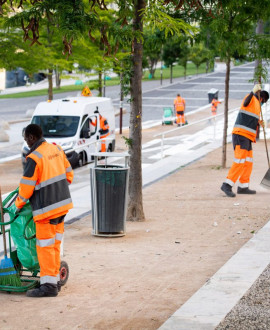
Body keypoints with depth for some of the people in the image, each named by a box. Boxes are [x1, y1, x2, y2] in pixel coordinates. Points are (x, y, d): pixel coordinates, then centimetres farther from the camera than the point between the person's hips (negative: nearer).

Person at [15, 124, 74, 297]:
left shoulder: (34, 158, -18)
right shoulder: (56, 149, 5)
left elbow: (26, 187, -14)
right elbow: (69, 174, 15)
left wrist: (18, 204, 3)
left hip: (46, 208, -8)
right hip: (63, 204, 8)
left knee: (45, 246, -1)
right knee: (55, 244, 15)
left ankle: (49, 284, 0)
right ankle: (55, 279, 21)